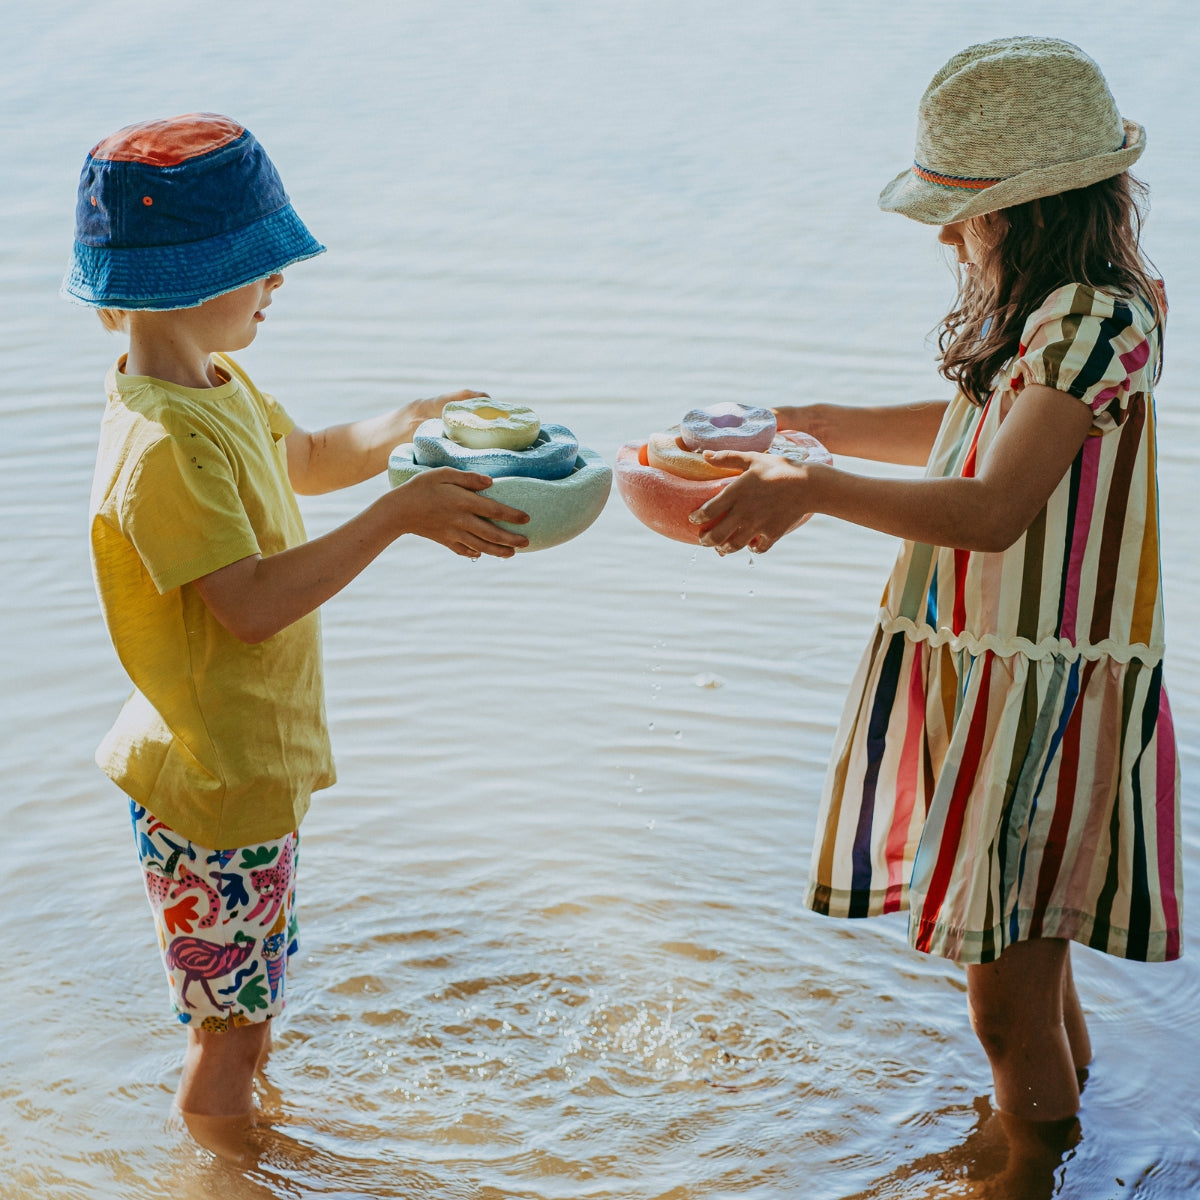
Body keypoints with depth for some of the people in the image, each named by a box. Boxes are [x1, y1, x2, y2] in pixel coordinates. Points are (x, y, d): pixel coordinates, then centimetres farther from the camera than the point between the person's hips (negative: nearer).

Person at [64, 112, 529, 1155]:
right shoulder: (165, 448, -28)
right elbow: (252, 604, -33)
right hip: (214, 788, -10)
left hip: (260, 763, 10)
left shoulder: (217, 389, 4)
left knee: (250, 1011, 26)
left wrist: (405, 428, 4)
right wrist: (397, 515, -33)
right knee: (231, 1030, 8)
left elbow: (307, 461, 21)